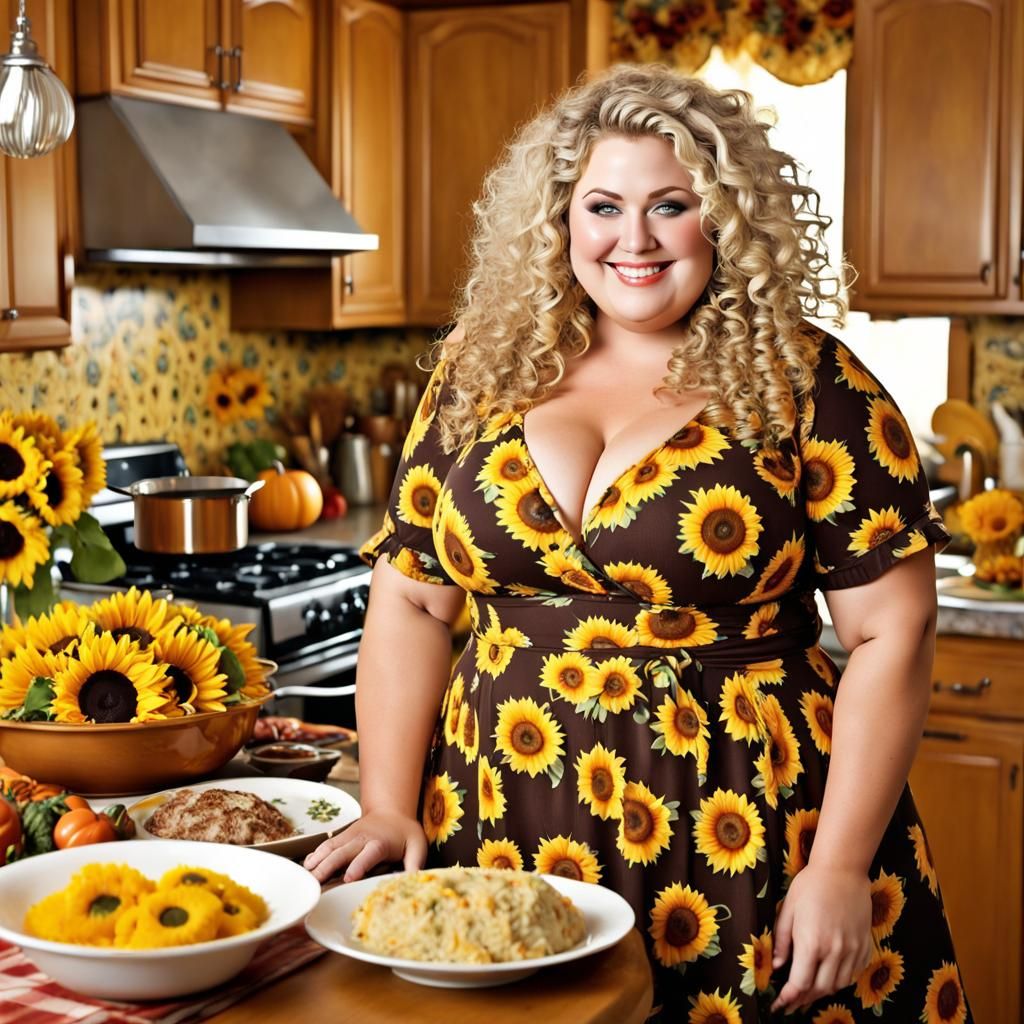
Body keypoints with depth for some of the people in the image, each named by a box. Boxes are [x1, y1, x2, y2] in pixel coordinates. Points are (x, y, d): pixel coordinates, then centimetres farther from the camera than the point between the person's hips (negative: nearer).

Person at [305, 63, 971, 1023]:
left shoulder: (804, 383, -5)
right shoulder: (483, 376, 4)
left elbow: (889, 635, -6)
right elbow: (411, 603, 6)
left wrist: (841, 868, -11)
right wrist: (388, 807, -2)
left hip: (736, 845, -2)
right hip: (498, 834, 3)